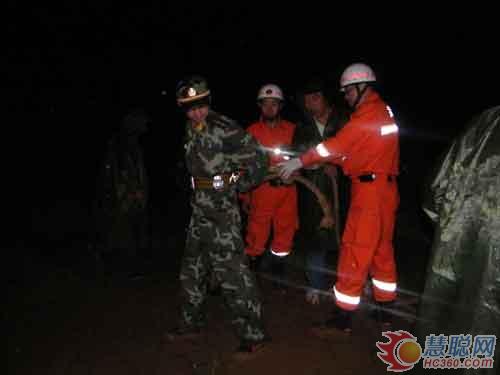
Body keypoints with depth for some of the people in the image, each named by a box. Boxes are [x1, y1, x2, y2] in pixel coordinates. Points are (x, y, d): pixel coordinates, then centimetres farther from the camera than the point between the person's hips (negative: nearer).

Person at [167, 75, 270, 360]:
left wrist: (238, 186, -5)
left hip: (223, 211, -9)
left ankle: (254, 334, 7)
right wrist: (200, 191, 13)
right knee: (193, 268, 17)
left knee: (232, 271, -6)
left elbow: (259, 160, -15)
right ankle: (193, 323, 35)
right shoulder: (191, 130, 11)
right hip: (200, 210, 9)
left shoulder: (225, 129, -15)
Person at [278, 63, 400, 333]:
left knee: (355, 252, -4)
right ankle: (386, 308, 29)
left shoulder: (369, 113, -13)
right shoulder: (383, 110, 16)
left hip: (370, 191, -10)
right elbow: (355, 152, 12)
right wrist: (324, 161, 3)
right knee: (382, 249, 17)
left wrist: (300, 161, -13)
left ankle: (343, 316, 6)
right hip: (385, 189, 10)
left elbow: (338, 144, -18)